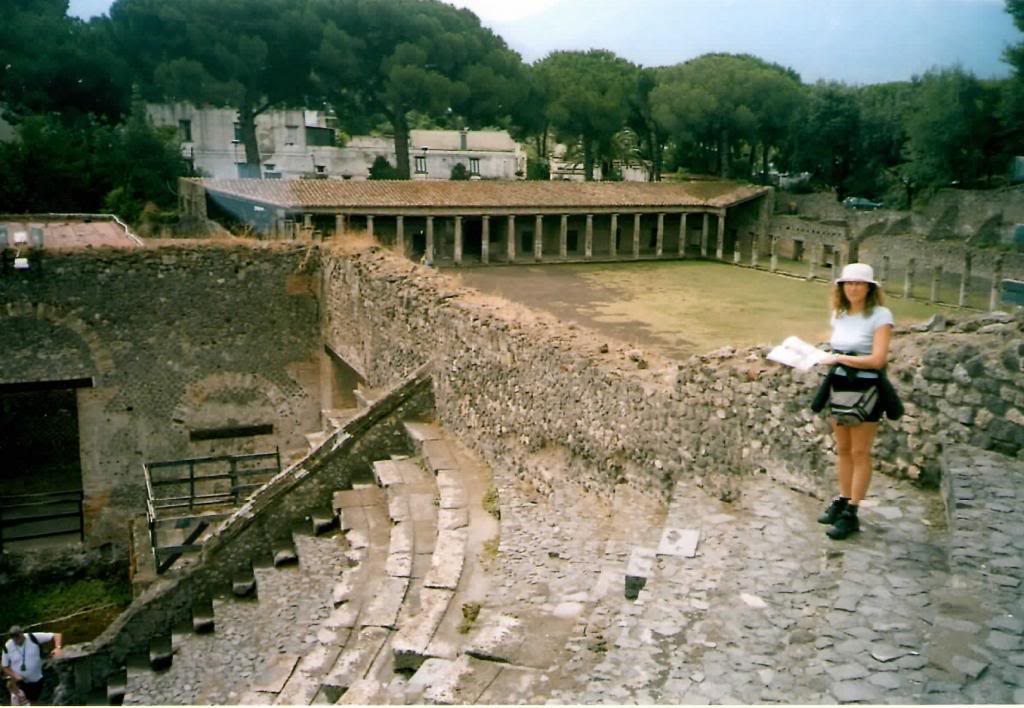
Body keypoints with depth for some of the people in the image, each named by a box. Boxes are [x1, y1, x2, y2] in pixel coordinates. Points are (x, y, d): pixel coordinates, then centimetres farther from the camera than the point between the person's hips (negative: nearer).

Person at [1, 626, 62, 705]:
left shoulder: (33, 638, -19)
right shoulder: (7, 647, -14)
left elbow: (56, 635, -19)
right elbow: (5, 667, -2)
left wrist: (57, 648, -37)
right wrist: (14, 676, -19)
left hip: (37, 680, 1)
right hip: (19, 682, -1)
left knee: (32, 703, 17)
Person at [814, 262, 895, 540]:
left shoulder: (880, 315, -13)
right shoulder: (839, 314, 7)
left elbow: (877, 359, -20)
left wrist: (839, 358, -19)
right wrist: (823, 355, -3)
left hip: (866, 389, -6)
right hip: (839, 386, 6)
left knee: (859, 452, 1)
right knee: (843, 449, 14)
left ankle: (851, 514, 6)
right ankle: (842, 500, 25)